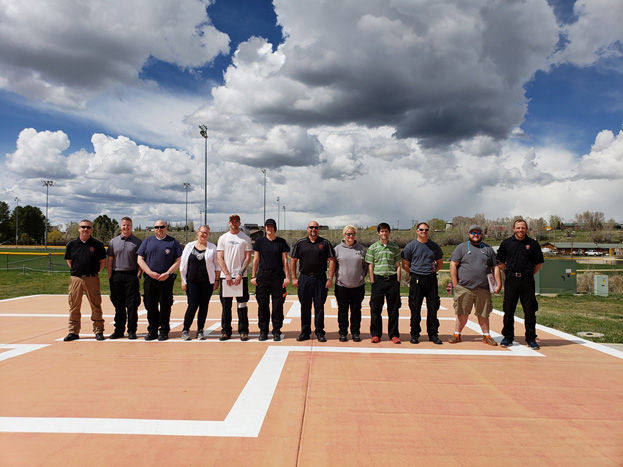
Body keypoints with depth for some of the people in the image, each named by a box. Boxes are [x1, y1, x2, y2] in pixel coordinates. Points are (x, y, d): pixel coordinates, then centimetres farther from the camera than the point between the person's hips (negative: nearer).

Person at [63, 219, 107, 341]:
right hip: (75, 278, 2)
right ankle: (73, 332, 16)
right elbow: (69, 261, 18)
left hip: (92, 279, -2)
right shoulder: (72, 244, 8)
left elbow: (103, 261, 9)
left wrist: (95, 272, 3)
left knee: (96, 305, 0)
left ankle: (98, 331, 9)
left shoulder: (97, 244, 3)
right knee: (74, 306, 6)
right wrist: (76, 271, 8)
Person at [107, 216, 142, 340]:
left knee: (132, 305, -2)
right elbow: (109, 260, 11)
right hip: (116, 276, 2)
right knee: (118, 305, 7)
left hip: (131, 276, -2)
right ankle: (119, 330, 16)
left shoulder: (137, 242, 6)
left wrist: (139, 274, -5)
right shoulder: (113, 242, 12)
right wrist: (110, 276, 3)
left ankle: (132, 331, 5)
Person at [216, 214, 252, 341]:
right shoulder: (223, 238, 9)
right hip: (226, 276, 1)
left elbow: (248, 258, 1)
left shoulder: (246, 238, 5)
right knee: (226, 305, 5)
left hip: (241, 276, -1)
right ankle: (225, 331, 14)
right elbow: (220, 258, 3)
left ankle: (243, 331, 7)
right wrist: (227, 275, -7)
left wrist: (240, 274, -10)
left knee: (242, 305, 0)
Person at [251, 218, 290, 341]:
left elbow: (285, 260, 5)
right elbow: (256, 260, 8)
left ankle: (276, 331, 11)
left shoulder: (281, 242, 6)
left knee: (278, 305, 1)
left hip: (278, 277, 0)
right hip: (262, 277, 1)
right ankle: (263, 331, 15)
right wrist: (253, 276, 2)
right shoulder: (259, 241, 8)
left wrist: (287, 277, -2)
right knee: (263, 305, 4)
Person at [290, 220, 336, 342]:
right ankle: (305, 332, 16)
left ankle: (319, 332, 14)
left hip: (320, 279, -1)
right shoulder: (300, 243, 7)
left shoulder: (325, 243, 4)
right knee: (305, 306, 6)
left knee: (319, 306, 3)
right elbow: (293, 260, 8)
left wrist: (330, 278, -5)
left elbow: (332, 261, 2)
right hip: (304, 278, 1)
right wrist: (294, 278, 1)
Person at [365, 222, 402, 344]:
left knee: (393, 309, 4)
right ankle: (376, 334, 12)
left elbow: (398, 265, 10)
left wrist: (398, 281, 2)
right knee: (376, 309, 2)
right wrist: (372, 281, -3)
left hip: (392, 279, 1)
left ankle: (394, 334, 14)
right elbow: (370, 266, 4)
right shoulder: (373, 247, 5)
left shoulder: (395, 247, 9)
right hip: (378, 279, -1)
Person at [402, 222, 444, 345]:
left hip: (431, 279, 3)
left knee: (433, 308, 4)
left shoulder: (434, 246, 11)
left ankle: (433, 334, 14)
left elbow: (440, 263, 21)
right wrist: (414, 274, 1)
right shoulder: (411, 246, 2)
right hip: (416, 280, -3)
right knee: (415, 308, 0)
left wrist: (433, 271, 8)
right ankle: (414, 334, 11)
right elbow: (405, 264, 4)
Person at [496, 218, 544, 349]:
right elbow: (500, 262, 13)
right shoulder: (506, 243, 5)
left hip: (527, 281, 0)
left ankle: (531, 339, 14)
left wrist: (530, 274, 5)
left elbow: (539, 262, 13)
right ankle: (507, 337, 16)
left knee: (530, 310, 2)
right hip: (511, 280, 0)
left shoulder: (533, 244, 4)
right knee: (508, 310, 4)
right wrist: (509, 273, 6)